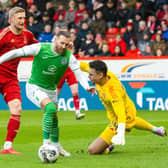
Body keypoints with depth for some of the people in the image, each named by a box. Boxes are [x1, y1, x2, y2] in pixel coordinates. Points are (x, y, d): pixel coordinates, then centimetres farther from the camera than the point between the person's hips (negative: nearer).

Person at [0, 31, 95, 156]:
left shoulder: (69, 56, -11)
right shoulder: (40, 48, -19)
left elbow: (78, 72, -15)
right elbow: (17, 53, -15)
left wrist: (86, 86, -32)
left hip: (51, 90, 5)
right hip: (34, 87, -5)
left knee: (54, 118, 14)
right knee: (51, 107, -28)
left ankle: (56, 146, 37)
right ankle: (46, 143, -21)